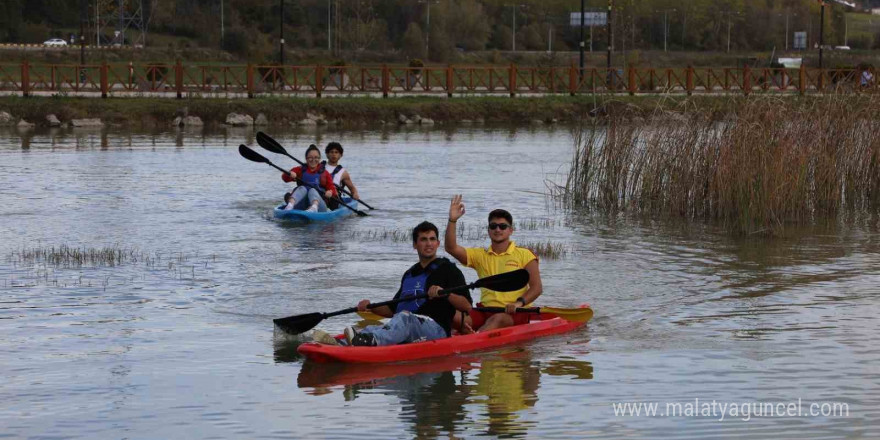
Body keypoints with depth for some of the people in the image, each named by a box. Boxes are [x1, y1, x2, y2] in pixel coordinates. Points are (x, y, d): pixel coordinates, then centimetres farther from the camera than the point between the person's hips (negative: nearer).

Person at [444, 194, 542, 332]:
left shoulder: (525, 255, 8)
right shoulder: (480, 255, 18)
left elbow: (536, 288, 1)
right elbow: (451, 248, 4)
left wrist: (519, 302, -18)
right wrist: (452, 220, -9)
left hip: (516, 315, -4)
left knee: (498, 319, -39)